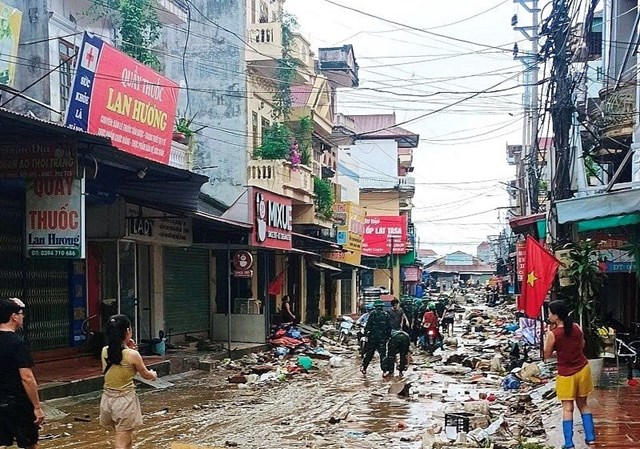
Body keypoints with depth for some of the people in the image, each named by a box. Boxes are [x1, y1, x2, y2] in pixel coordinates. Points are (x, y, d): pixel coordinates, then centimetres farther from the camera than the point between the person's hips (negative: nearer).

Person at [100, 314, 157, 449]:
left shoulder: (105, 352, -2)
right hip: (125, 401, -6)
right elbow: (146, 374, 2)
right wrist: (153, 374, 24)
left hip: (107, 399, 6)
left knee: (126, 438, 26)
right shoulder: (132, 355, -16)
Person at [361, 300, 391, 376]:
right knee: (383, 354, 2)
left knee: (369, 353, 10)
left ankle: (364, 368, 19)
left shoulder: (373, 313, -5)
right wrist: (388, 336, 13)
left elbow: (368, 325, -10)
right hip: (383, 338, 1)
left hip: (373, 336, -1)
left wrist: (365, 333, -3)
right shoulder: (386, 315, 5)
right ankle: (384, 370, -5)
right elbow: (389, 327, 6)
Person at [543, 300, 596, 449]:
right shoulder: (577, 327, -6)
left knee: (567, 409, 3)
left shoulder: (553, 334, -19)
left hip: (566, 374, -4)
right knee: (583, 404, 19)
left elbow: (547, 355, -6)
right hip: (583, 369, 4)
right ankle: (590, 437, 19)